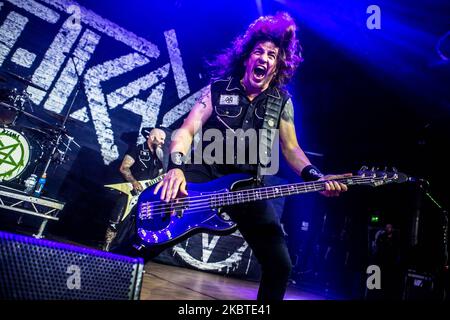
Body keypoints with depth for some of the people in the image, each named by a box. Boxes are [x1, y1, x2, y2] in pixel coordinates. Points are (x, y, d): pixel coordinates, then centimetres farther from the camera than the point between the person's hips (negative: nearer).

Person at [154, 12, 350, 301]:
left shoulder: (282, 102, 6)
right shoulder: (218, 88, 1)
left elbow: (291, 148, 2)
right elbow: (187, 130, -6)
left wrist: (316, 177, -18)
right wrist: (176, 165, -27)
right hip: (204, 172, -1)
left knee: (280, 264, -4)